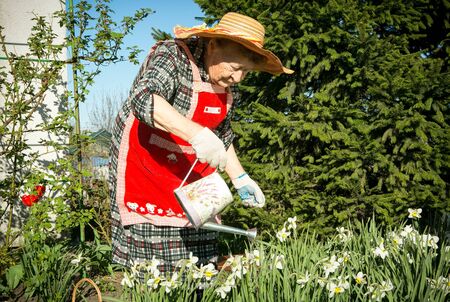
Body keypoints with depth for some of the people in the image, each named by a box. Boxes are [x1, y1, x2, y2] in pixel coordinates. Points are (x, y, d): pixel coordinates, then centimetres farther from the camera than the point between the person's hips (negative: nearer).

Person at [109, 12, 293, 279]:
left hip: (192, 171, 6)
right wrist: (196, 133, -48)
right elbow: (144, 99, -37)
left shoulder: (229, 86, 3)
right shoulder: (172, 56, -18)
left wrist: (240, 178, 7)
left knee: (197, 260, 4)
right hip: (144, 164, -6)